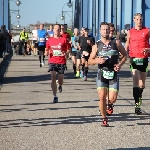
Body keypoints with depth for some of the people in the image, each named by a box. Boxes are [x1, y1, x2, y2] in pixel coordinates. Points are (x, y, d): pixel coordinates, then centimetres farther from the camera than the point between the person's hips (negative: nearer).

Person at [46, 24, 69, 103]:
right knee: (53, 78, -11)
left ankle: (60, 86, 43)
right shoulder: (49, 40, 7)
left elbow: (68, 50, 4)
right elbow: (47, 49, 18)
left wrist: (65, 53, -17)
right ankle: (55, 96, -4)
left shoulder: (64, 39, 1)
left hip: (61, 62, -1)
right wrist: (47, 52, -5)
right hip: (52, 61, 1)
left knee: (60, 80, 3)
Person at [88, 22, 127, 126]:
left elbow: (125, 55, 12)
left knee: (112, 99, -6)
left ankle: (110, 104, 32)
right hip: (102, 74, 0)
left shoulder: (116, 43, 2)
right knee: (102, 97, -10)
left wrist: (120, 64, -5)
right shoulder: (97, 46, 3)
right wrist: (97, 60, -15)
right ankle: (104, 119, 6)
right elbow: (90, 61, 6)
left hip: (114, 74, 0)